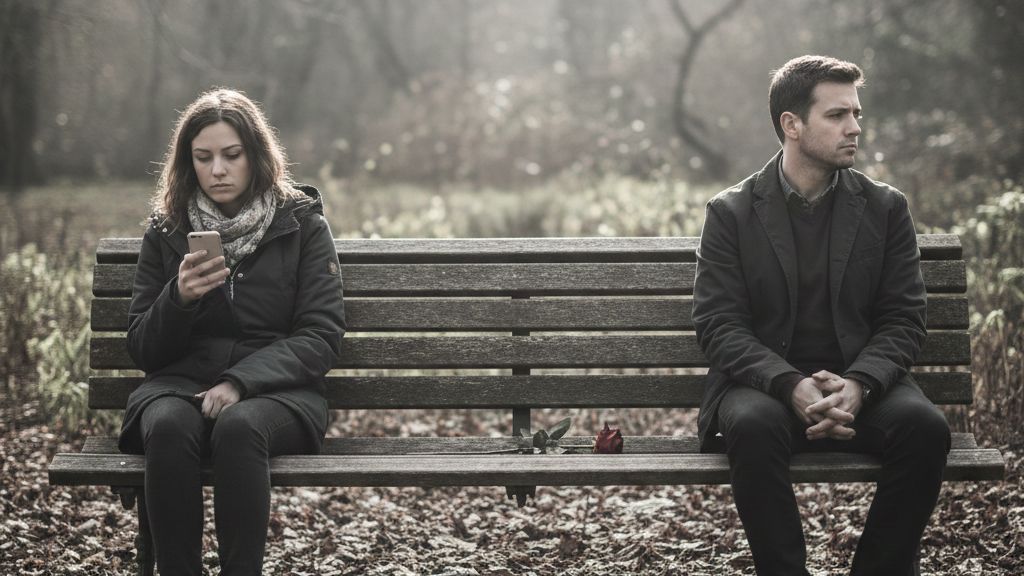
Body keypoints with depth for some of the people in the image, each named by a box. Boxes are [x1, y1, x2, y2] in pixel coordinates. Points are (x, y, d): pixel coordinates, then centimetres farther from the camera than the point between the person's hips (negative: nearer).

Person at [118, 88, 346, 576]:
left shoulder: (302, 225, 6)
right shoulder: (166, 234, 12)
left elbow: (321, 338, -2)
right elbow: (143, 349, 11)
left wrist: (240, 383, -16)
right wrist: (179, 298, -11)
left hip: (276, 389, -2)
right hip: (180, 383, 2)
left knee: (238, 426, -36)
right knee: (168, 427, -34)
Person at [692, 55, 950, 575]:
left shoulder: (885, 209, 8)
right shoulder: (731, 214, 2)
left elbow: (903, 320, 3)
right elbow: (719, 325, -5)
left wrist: (858, 384, -18)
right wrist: (792, 386, -22)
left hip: (861, 384, 2)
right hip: (765, 383, -2)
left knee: (924, 426, -28)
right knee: (754, 426, -36)